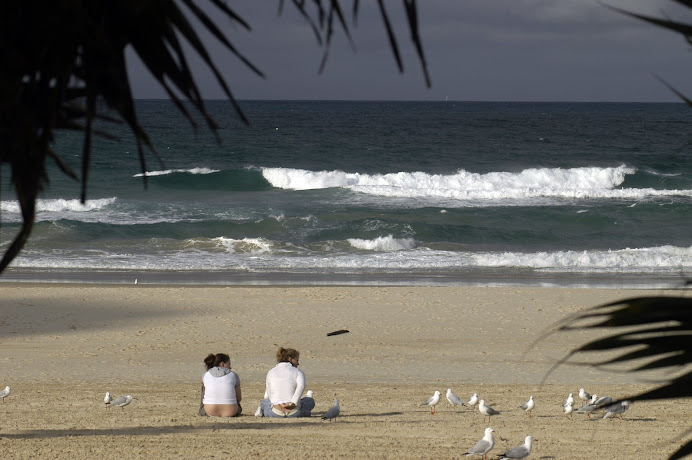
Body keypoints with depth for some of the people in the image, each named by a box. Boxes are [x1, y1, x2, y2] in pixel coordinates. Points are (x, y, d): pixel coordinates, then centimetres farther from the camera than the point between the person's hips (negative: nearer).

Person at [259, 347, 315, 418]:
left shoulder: (271, 372, 6)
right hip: (294, 413, -2)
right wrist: (293, 403, -20)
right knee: (310, 401, 32)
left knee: (265, 402, 37)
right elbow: (301, 386, -23)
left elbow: (268, 395, 11)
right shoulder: (298, 372, -1)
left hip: (276, 414, 2)